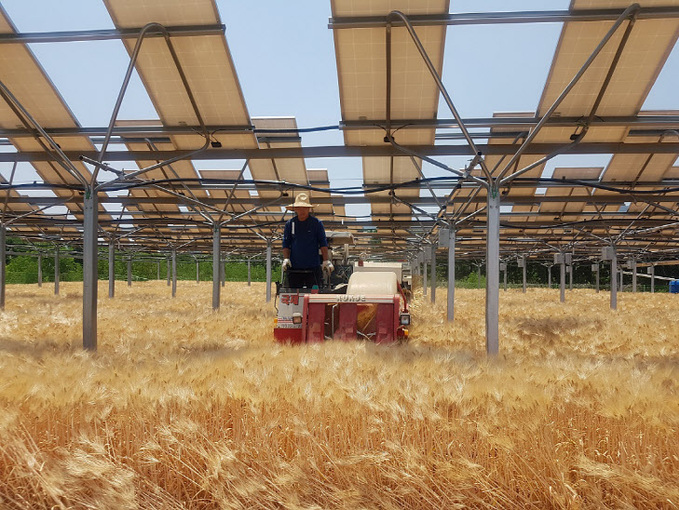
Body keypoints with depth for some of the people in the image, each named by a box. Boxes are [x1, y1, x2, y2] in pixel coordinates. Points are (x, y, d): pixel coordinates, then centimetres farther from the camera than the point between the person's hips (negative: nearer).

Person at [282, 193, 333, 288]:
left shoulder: (317, 223, 3)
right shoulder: (290, 224, 9)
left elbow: (323, 243, 2)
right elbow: (286, 244, 11)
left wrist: (326, 261, -8)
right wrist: (286, 258, -4)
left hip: (313, 267, -2)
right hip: (294, 268, 2)